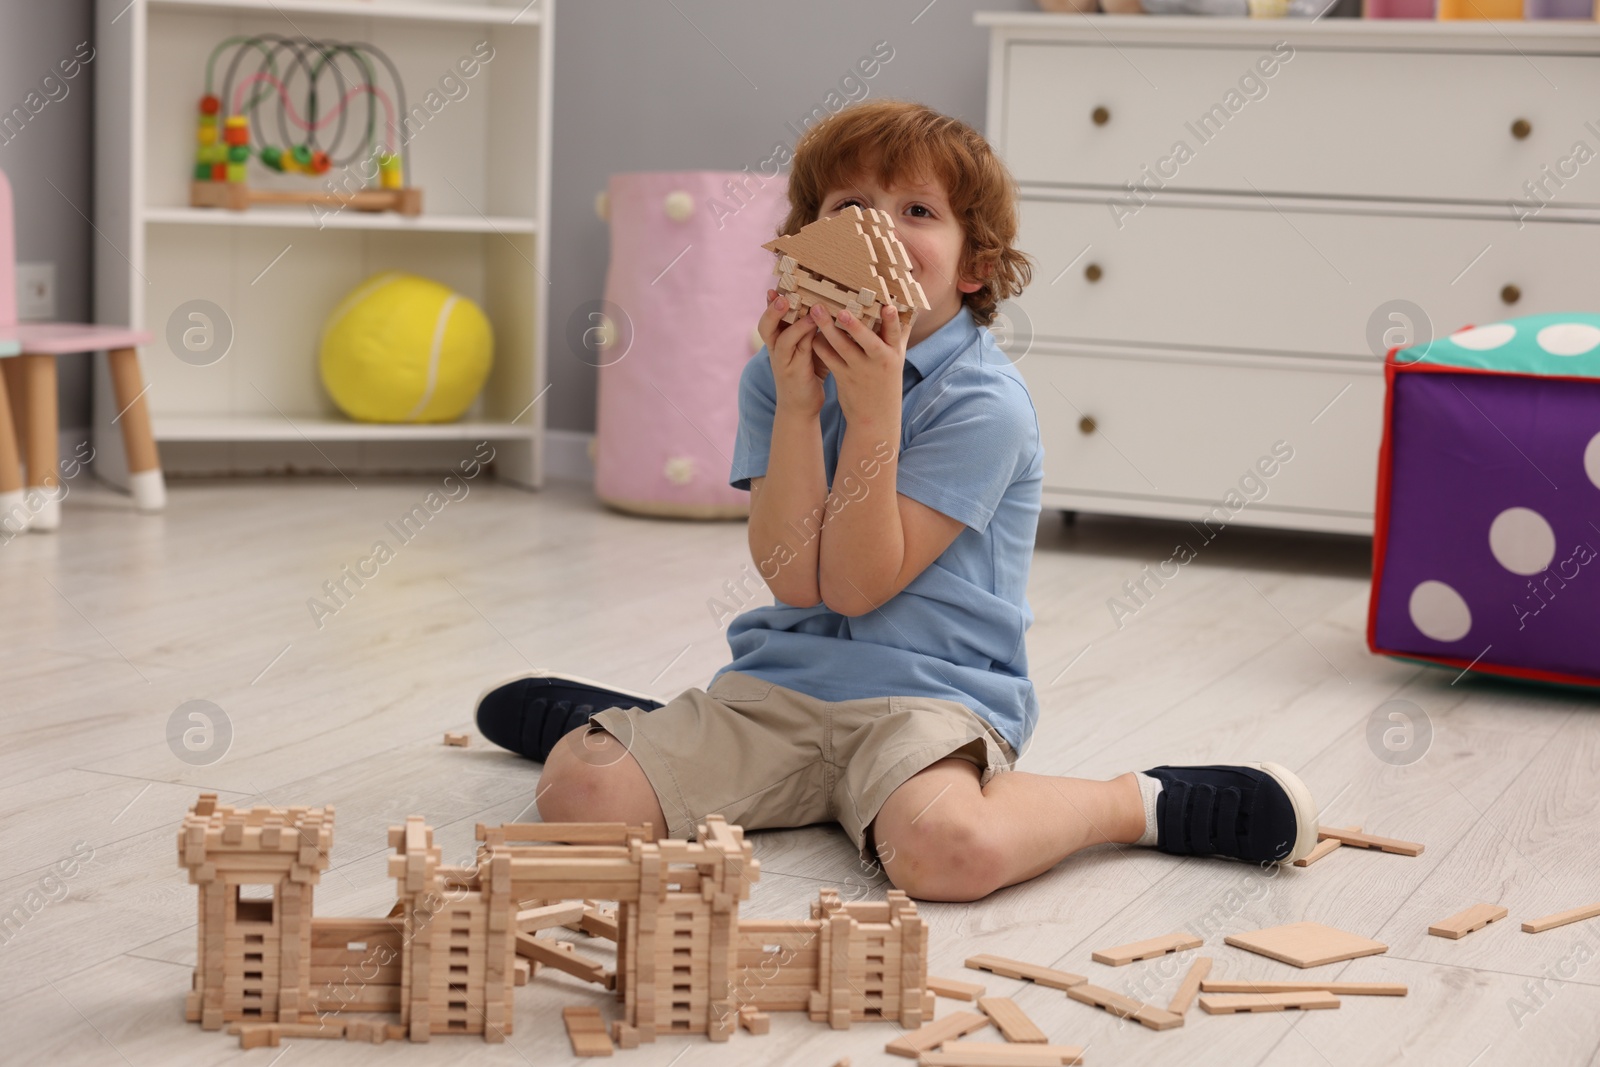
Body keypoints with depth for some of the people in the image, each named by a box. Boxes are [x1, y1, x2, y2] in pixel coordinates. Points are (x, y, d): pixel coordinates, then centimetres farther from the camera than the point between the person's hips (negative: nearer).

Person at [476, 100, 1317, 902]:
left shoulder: (983, 402, -11)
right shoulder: (776, 376, 4)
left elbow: (858, 586, -15)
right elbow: (792, 578, -8)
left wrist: (873, 412, -22)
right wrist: (798, 405, -15)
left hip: (929, 690, -4)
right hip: (780, 678, 4)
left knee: (948, 850, -37)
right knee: (580, 793, -14)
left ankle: (1140, 804, -7)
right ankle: (625, 727, 23)